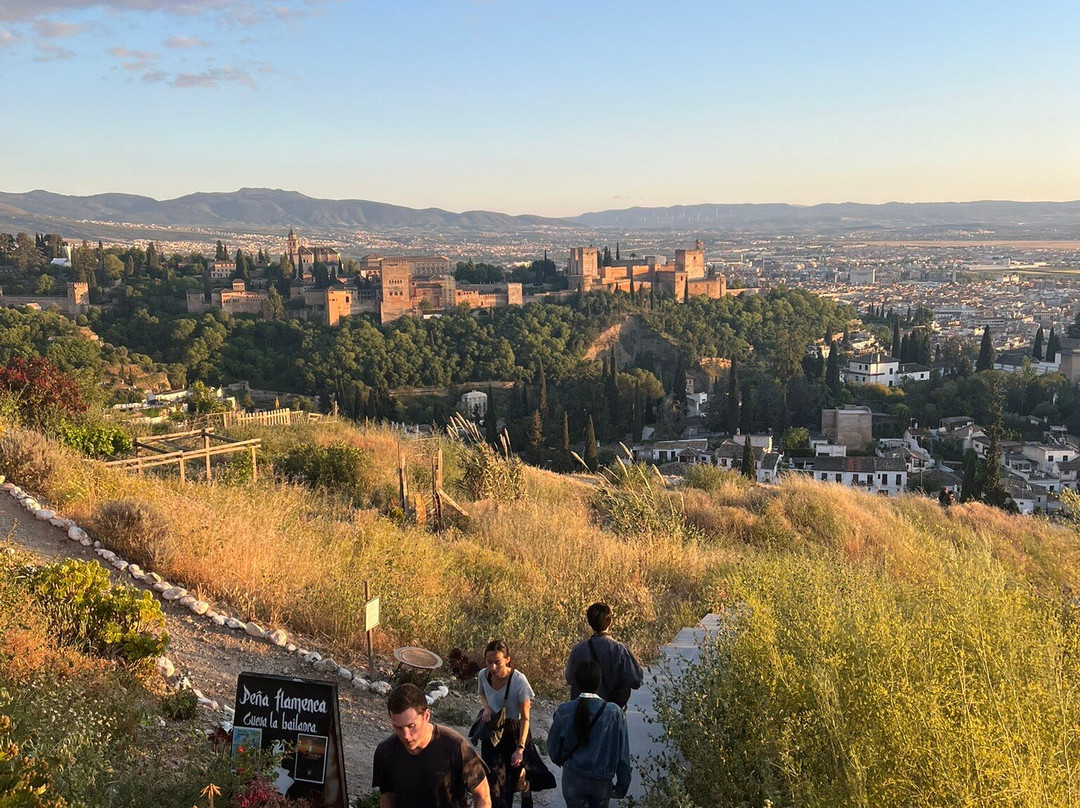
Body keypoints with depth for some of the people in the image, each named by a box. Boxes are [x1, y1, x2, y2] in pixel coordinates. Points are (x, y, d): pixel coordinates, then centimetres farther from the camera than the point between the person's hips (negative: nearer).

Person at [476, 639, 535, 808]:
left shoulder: (519, 680, -26)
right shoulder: (483, 675, -13)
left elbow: (525, 718, -20)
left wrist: (520, 749, -24)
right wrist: (486, 707, -10)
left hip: (513, 732, -3)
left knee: (510, 777, 10)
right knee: (493, 777, -7)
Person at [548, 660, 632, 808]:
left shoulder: (564, 711, -15)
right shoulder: (614, 713, -17)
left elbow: (553, 748, -1)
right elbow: (622, 755, -10)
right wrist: (622, 786, 4)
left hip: (573, 778, 0)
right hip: (602, 781, 0)